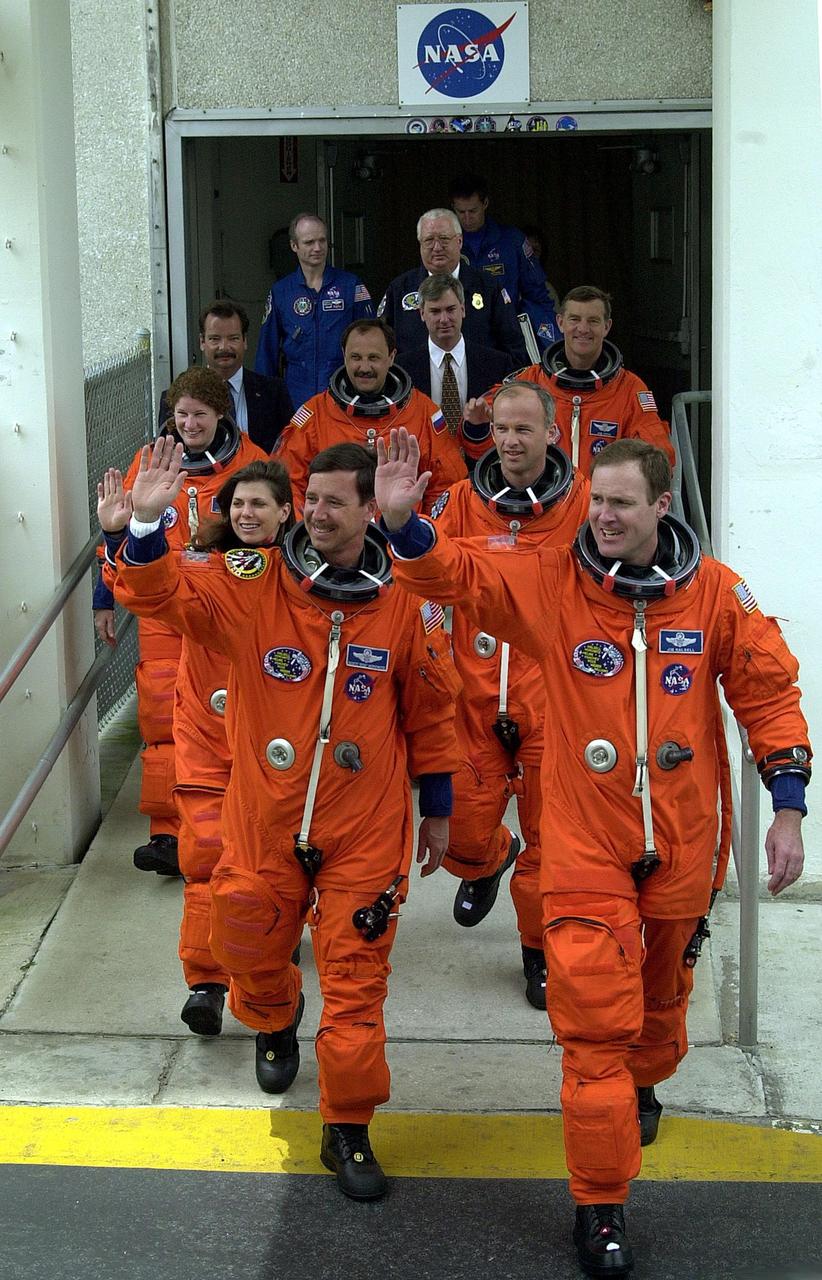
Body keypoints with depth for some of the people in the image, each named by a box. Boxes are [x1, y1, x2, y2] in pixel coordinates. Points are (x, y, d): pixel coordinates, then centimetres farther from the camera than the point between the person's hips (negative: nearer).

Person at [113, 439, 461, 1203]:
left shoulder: (405, 602, -5)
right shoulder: (253, 585, -7)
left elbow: (430, 711, 5)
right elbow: (160, 595, -15)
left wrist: (436, 810, 11)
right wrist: (146, 527, -34)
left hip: (364, 830, -1)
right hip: (264, 822, 2)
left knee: (355, 980, 2)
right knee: (250, 949, 19)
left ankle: (348, 1130, 17)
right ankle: (274, 1024, 55)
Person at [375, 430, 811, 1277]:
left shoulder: (716, 593, -4)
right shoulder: (549, 584, -7)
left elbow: (768, 692, 1)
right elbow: (454, 573, -10)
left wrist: (787, 808, -2)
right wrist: (401, 522, -31)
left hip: (682, 845, 2)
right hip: (586, 848, -2)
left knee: (663, 990, 24)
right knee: (595, 1022, -5)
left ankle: (642, 1086, 56)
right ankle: (599, 1207, 6)